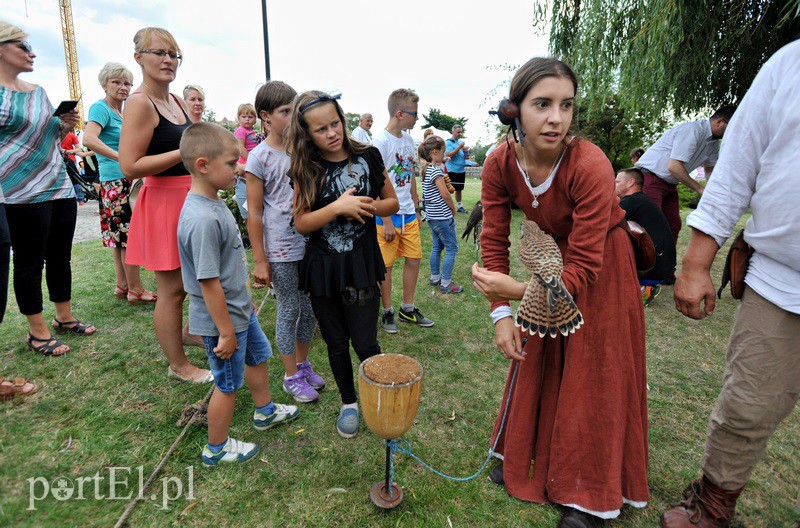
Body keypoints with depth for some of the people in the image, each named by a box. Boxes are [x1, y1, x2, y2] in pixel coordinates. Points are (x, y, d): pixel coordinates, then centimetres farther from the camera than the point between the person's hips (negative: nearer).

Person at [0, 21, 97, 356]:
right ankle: (38, 332, 14)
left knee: (60, 256, 13)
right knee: (29, 262, 2)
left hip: (60, 187, 7)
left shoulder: (38, 92, 16)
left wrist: (66, 125, 4)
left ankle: (65, 318, 27)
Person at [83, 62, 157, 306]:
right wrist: (122, 158, -29)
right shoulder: (101, 108, -7)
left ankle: (122, 286, 21)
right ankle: (135, 291, 3)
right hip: (116, 179, -9)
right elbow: (89, 139, -24)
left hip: (129, 179, 9)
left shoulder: (122, 111, 18)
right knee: (129, 236, -6)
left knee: (121, 236, 12)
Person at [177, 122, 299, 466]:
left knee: (258, 357, 27)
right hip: (222, 319, -10)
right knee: (227, 384, 10)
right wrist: (226, 332, -21)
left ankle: (265, 411, 51)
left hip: (239, 308, 10)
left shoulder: (214, 204, 2)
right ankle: (216, 449, 33)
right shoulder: (202, 219, -30)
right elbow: (208, 282, -28)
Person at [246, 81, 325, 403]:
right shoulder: (259, 157, -9)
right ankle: (292, 377, 24)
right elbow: (254, 213, -8)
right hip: (281, 250, -5)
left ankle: (302, 364, 35)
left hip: (309, 244, 5)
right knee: (289, 311, 6)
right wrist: (260, 260, -10)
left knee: (310, 309, 14)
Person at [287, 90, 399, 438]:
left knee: (364, 343, 0)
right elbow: (301, 223, -7)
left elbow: (393, 203, 6)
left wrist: (367, 207, -15)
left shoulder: (367, 157, -2)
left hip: (361, 264, -1)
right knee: (336, 343, 14)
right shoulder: (305, 170, -2)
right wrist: (337, 207, -22)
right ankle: (349, 403, 37)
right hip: (321, 267, 2)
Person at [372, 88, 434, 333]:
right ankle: (387, 312, 20)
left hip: (408, 213, 7)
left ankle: (408, 309, 26)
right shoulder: (381, 141, -13)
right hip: (388, 214, -7)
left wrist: (416, 210, 17)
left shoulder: (408, 139, 11)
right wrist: (386, 221, -16)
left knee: (414, 258, 11)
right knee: (386, 264, 4)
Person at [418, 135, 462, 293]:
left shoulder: (426, 169, 10)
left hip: (432, 215, 10)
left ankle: (435, 278, 29)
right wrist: (453, 209, -4)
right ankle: (445, 284, 2)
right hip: (442, 216, -10)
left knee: (436, 247, 18)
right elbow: (445, 194, -18)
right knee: (451, 249, -2)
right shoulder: (436, 170, -18)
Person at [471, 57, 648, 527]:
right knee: (535, 359, 12)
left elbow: (584, 269, -33)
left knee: (592, 373, 3)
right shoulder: (500, 165, -19)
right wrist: (502, 313, -19)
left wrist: (518, 291, -47)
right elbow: (495, 242, -14)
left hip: (601, 264, -4)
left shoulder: (591, 166, -33)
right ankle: (526, 457, 36)